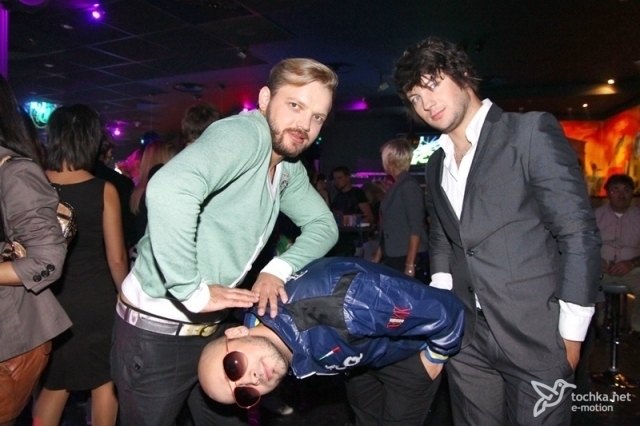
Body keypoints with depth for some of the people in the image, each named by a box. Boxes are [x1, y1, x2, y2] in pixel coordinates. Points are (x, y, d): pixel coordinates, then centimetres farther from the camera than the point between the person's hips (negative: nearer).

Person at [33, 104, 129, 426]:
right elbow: (116, 258, -11)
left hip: (51, 300, 3)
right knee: (104, 382, 17)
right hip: (97, 300, -2)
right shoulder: (104, 190, -13)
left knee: (53, 385, 23)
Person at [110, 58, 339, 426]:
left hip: (215, 327, 8)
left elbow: (323, 225, 7)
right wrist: (192, 292, -32)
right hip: (156, 331, -8)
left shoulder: (291, 169, 5)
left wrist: (279, 269, -10)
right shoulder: (245, 133, -23)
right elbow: (170, 190, -40)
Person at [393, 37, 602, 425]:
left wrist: (570, 335, -10)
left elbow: (580, 234, -11)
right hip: (466, 340, 5)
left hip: (536, 338, -5)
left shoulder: (532, 132, -7)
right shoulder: (436, 166, 12)